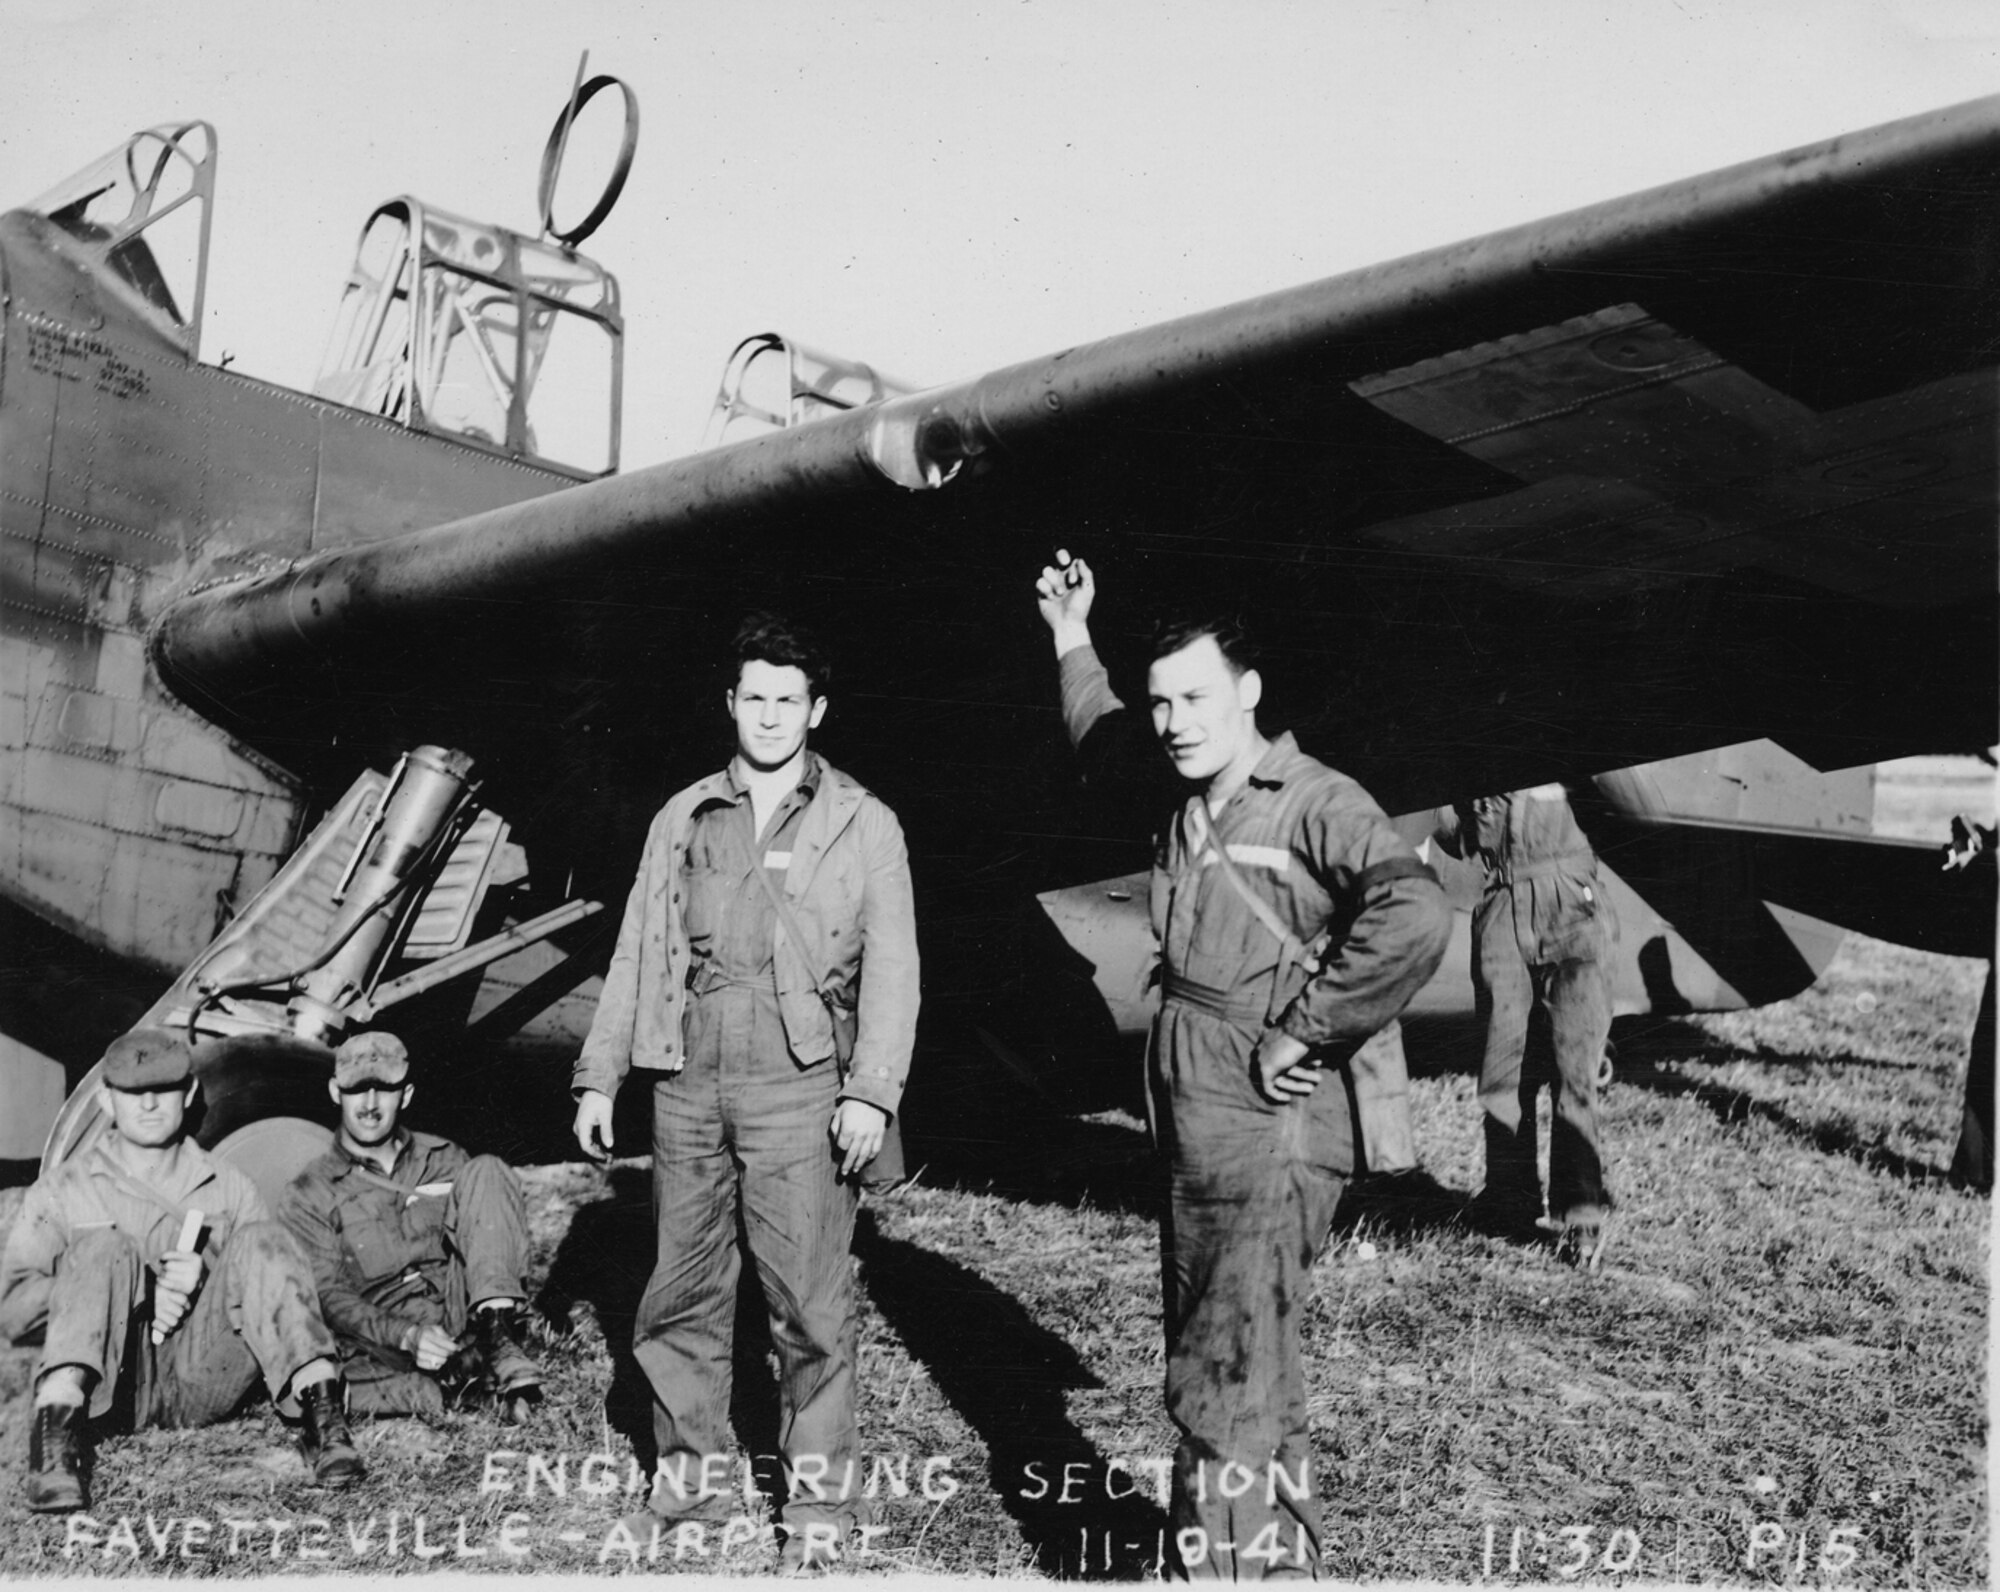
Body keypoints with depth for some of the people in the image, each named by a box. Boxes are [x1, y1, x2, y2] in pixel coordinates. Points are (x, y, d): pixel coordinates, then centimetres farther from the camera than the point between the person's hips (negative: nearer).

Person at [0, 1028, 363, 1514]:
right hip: (110, 1387, -1)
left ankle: (320, 1410, -34)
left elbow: (272, 1287, 14)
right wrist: (140, 1289, -10)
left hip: (203, 1385, 2)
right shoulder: (61, 1192, 14)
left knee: (259, 1241, -19)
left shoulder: (229, 1189, 20)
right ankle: (57, 1428, -44)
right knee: (101, 1248, -25)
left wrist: (207, 1277, -8)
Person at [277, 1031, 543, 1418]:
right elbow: (327, 1296, 0)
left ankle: (499, 1337, -25)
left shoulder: (444, 1160, 20)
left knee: (487, 1171, -14)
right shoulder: (309, 1198, 11)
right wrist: (408, 1336, -19)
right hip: (385, 1339, -4)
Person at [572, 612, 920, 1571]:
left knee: (809, 1300, -3)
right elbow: (636, 953, 15)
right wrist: (599, 1076, 10)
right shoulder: (683, 820, 13)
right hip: (687, 1083, 4)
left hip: (797, 1087, -3)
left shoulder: (863, 826, 4)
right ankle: (685, 1465, 26)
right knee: (682, 1288, 10)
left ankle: (820, 1503, 6)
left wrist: (873, 1090, -12)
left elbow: (891, 967, -2)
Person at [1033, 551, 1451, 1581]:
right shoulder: (1184, 808, 12)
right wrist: (1072, 640, 33)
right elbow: (1101, 745, 35)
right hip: (1193, 1145, 9)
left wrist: (1300, 1032, -23)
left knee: (1231, 1402, -7)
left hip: (1271, 1145, -9)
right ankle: (1284, 1560, 32)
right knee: (1214, 1387, 18)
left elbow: (1414, 917, -29)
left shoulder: (1314, 804, -12)